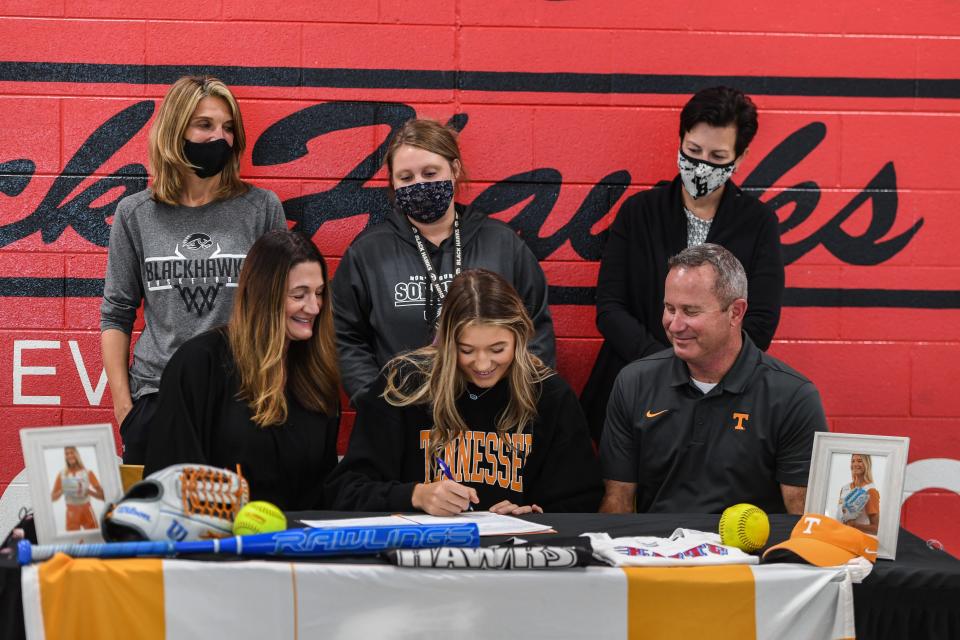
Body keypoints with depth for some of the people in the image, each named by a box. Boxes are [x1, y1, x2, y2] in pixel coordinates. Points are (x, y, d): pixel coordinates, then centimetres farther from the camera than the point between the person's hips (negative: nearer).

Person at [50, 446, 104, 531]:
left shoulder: (88, 473, -1)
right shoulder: (62, 475, 1)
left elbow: (102, 495, -3)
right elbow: (52, 498, 4)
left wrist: (89, 492, -19)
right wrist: (61, 491, -15)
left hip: (87, 510, 0)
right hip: (72, 512, 0)